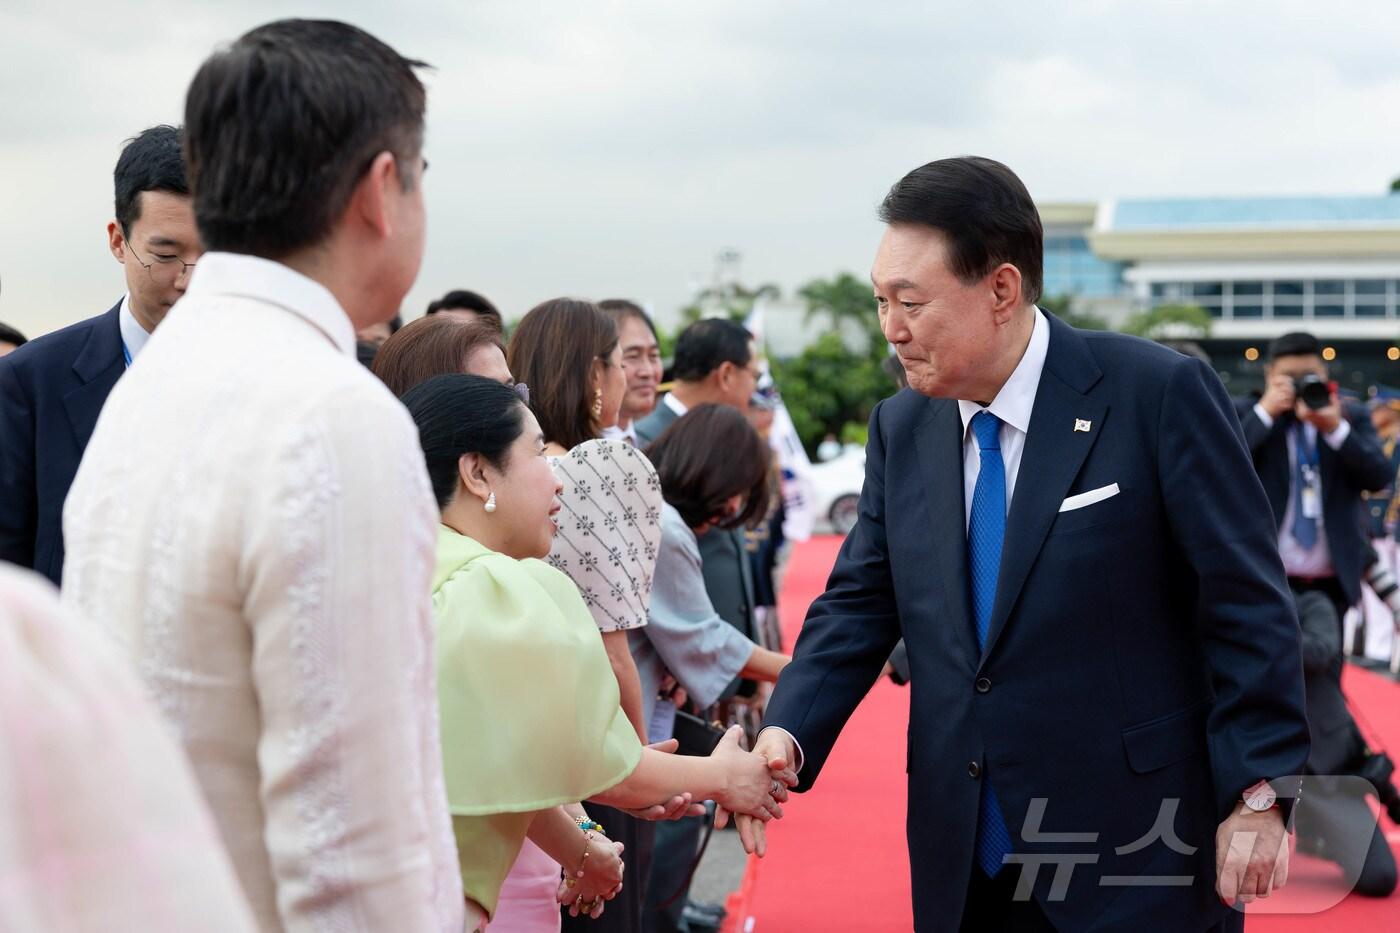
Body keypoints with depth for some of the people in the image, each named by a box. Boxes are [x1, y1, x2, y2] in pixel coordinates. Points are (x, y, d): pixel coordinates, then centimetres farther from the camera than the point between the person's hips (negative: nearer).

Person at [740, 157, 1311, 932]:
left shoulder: (1159, 394, -11)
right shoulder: (902, 428, 6)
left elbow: (1247, 606, -9)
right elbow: (858, 607, 6)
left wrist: (1258, 795, -11)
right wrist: (787, 734, -10)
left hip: (1137, 846, -5)